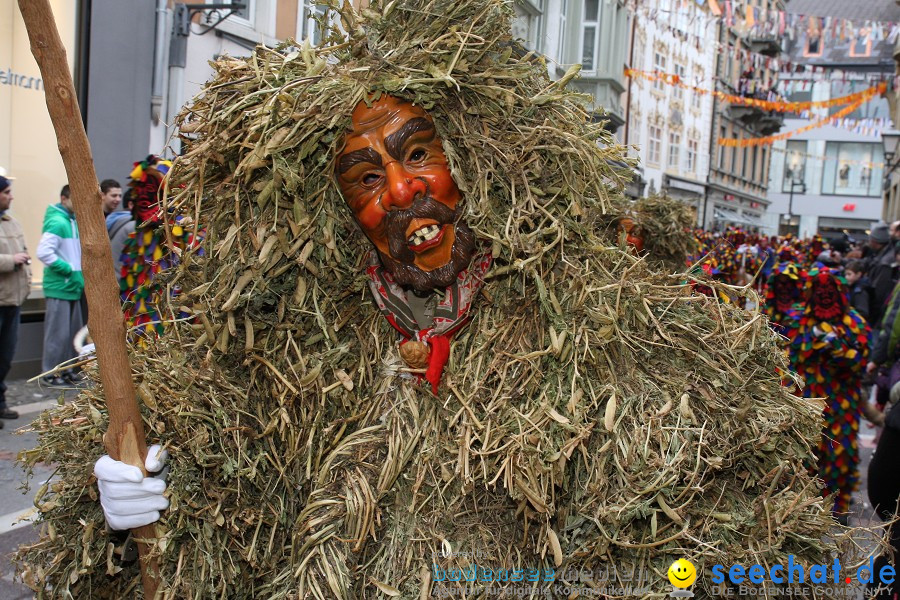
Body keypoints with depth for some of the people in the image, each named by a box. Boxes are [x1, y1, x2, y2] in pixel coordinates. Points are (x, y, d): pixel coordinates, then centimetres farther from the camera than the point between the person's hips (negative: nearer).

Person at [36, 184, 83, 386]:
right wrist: (68, 269, -17)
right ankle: (51, 372, 7)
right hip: (59, 287, -9)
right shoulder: (57, 222, -15)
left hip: (72, 286, 9)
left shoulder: (72, 221, 12)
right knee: (58, 332, -3)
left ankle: (66, 369, 24)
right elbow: (43, 252, -24)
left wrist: (77, 272, 10)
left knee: (73, 331, 14)